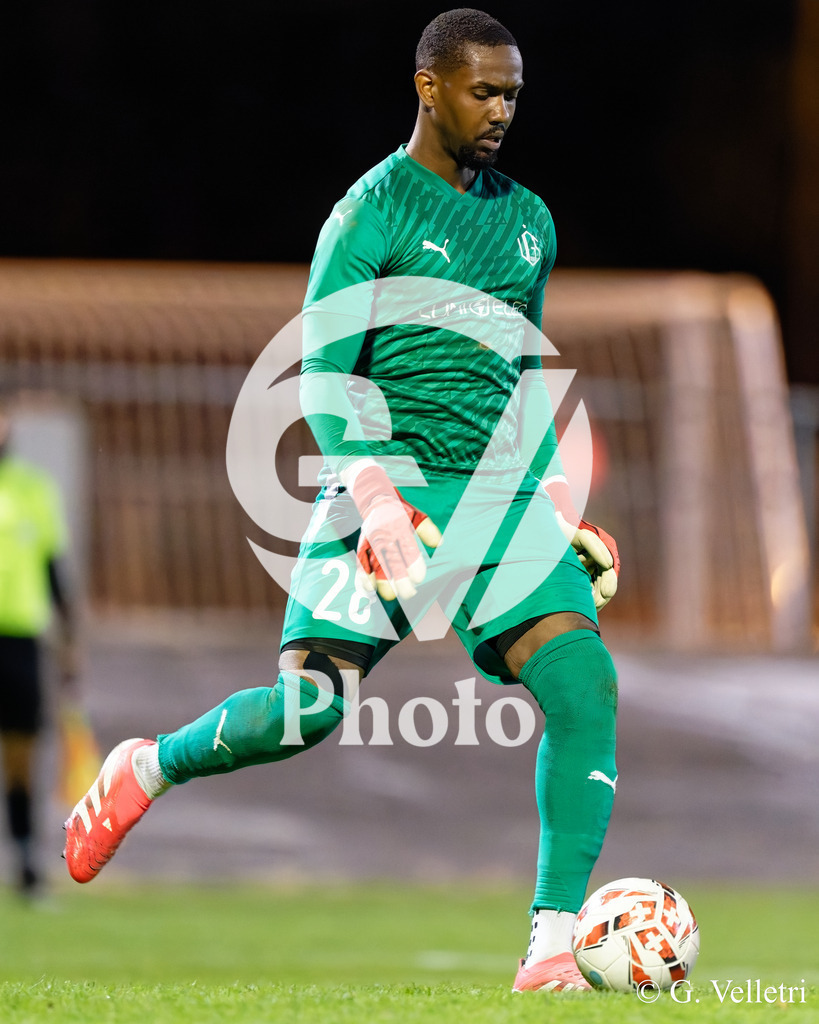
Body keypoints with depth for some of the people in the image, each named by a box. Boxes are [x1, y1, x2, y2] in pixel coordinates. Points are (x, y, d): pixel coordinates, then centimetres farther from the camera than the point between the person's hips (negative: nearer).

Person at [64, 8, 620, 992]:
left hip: (507, 497, 5)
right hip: (394, 483, -5)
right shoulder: (372, 213, -4)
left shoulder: (528, 219, 16)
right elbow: (324, 373, -9)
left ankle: (553, 947, -13)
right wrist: (374, 494, -21)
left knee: (585, 684, -16)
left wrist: (561, 504, 19)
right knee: (312, 706, -13)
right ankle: (148, 769, 19)